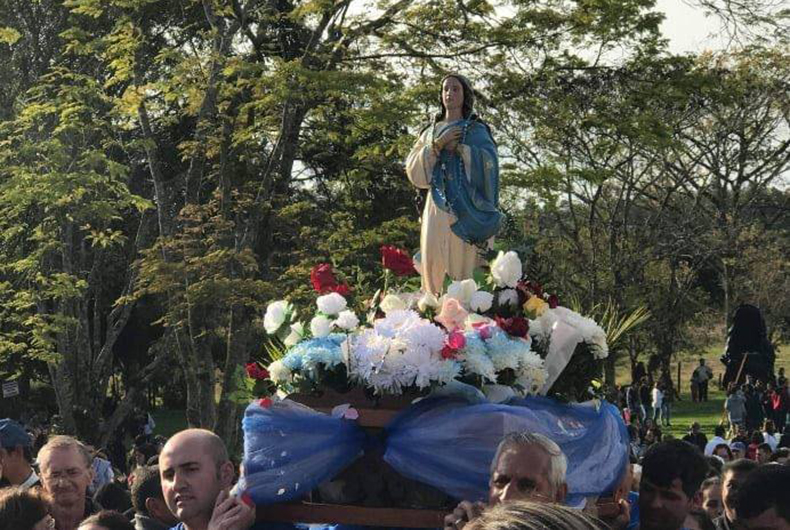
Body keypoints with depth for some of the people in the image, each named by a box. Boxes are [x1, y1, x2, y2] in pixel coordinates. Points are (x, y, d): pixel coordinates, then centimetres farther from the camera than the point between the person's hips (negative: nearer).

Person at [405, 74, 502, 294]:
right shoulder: (431, 132, 19)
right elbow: (413, 169, 6)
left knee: (465, 265, -11)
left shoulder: (476, 131, 9)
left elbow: (489, 161, -8)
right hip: (438, 208, 3)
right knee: (435, 265, -5)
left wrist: (456, 147, -9)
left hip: (467, 209, -3)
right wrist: (437, 144, -6)